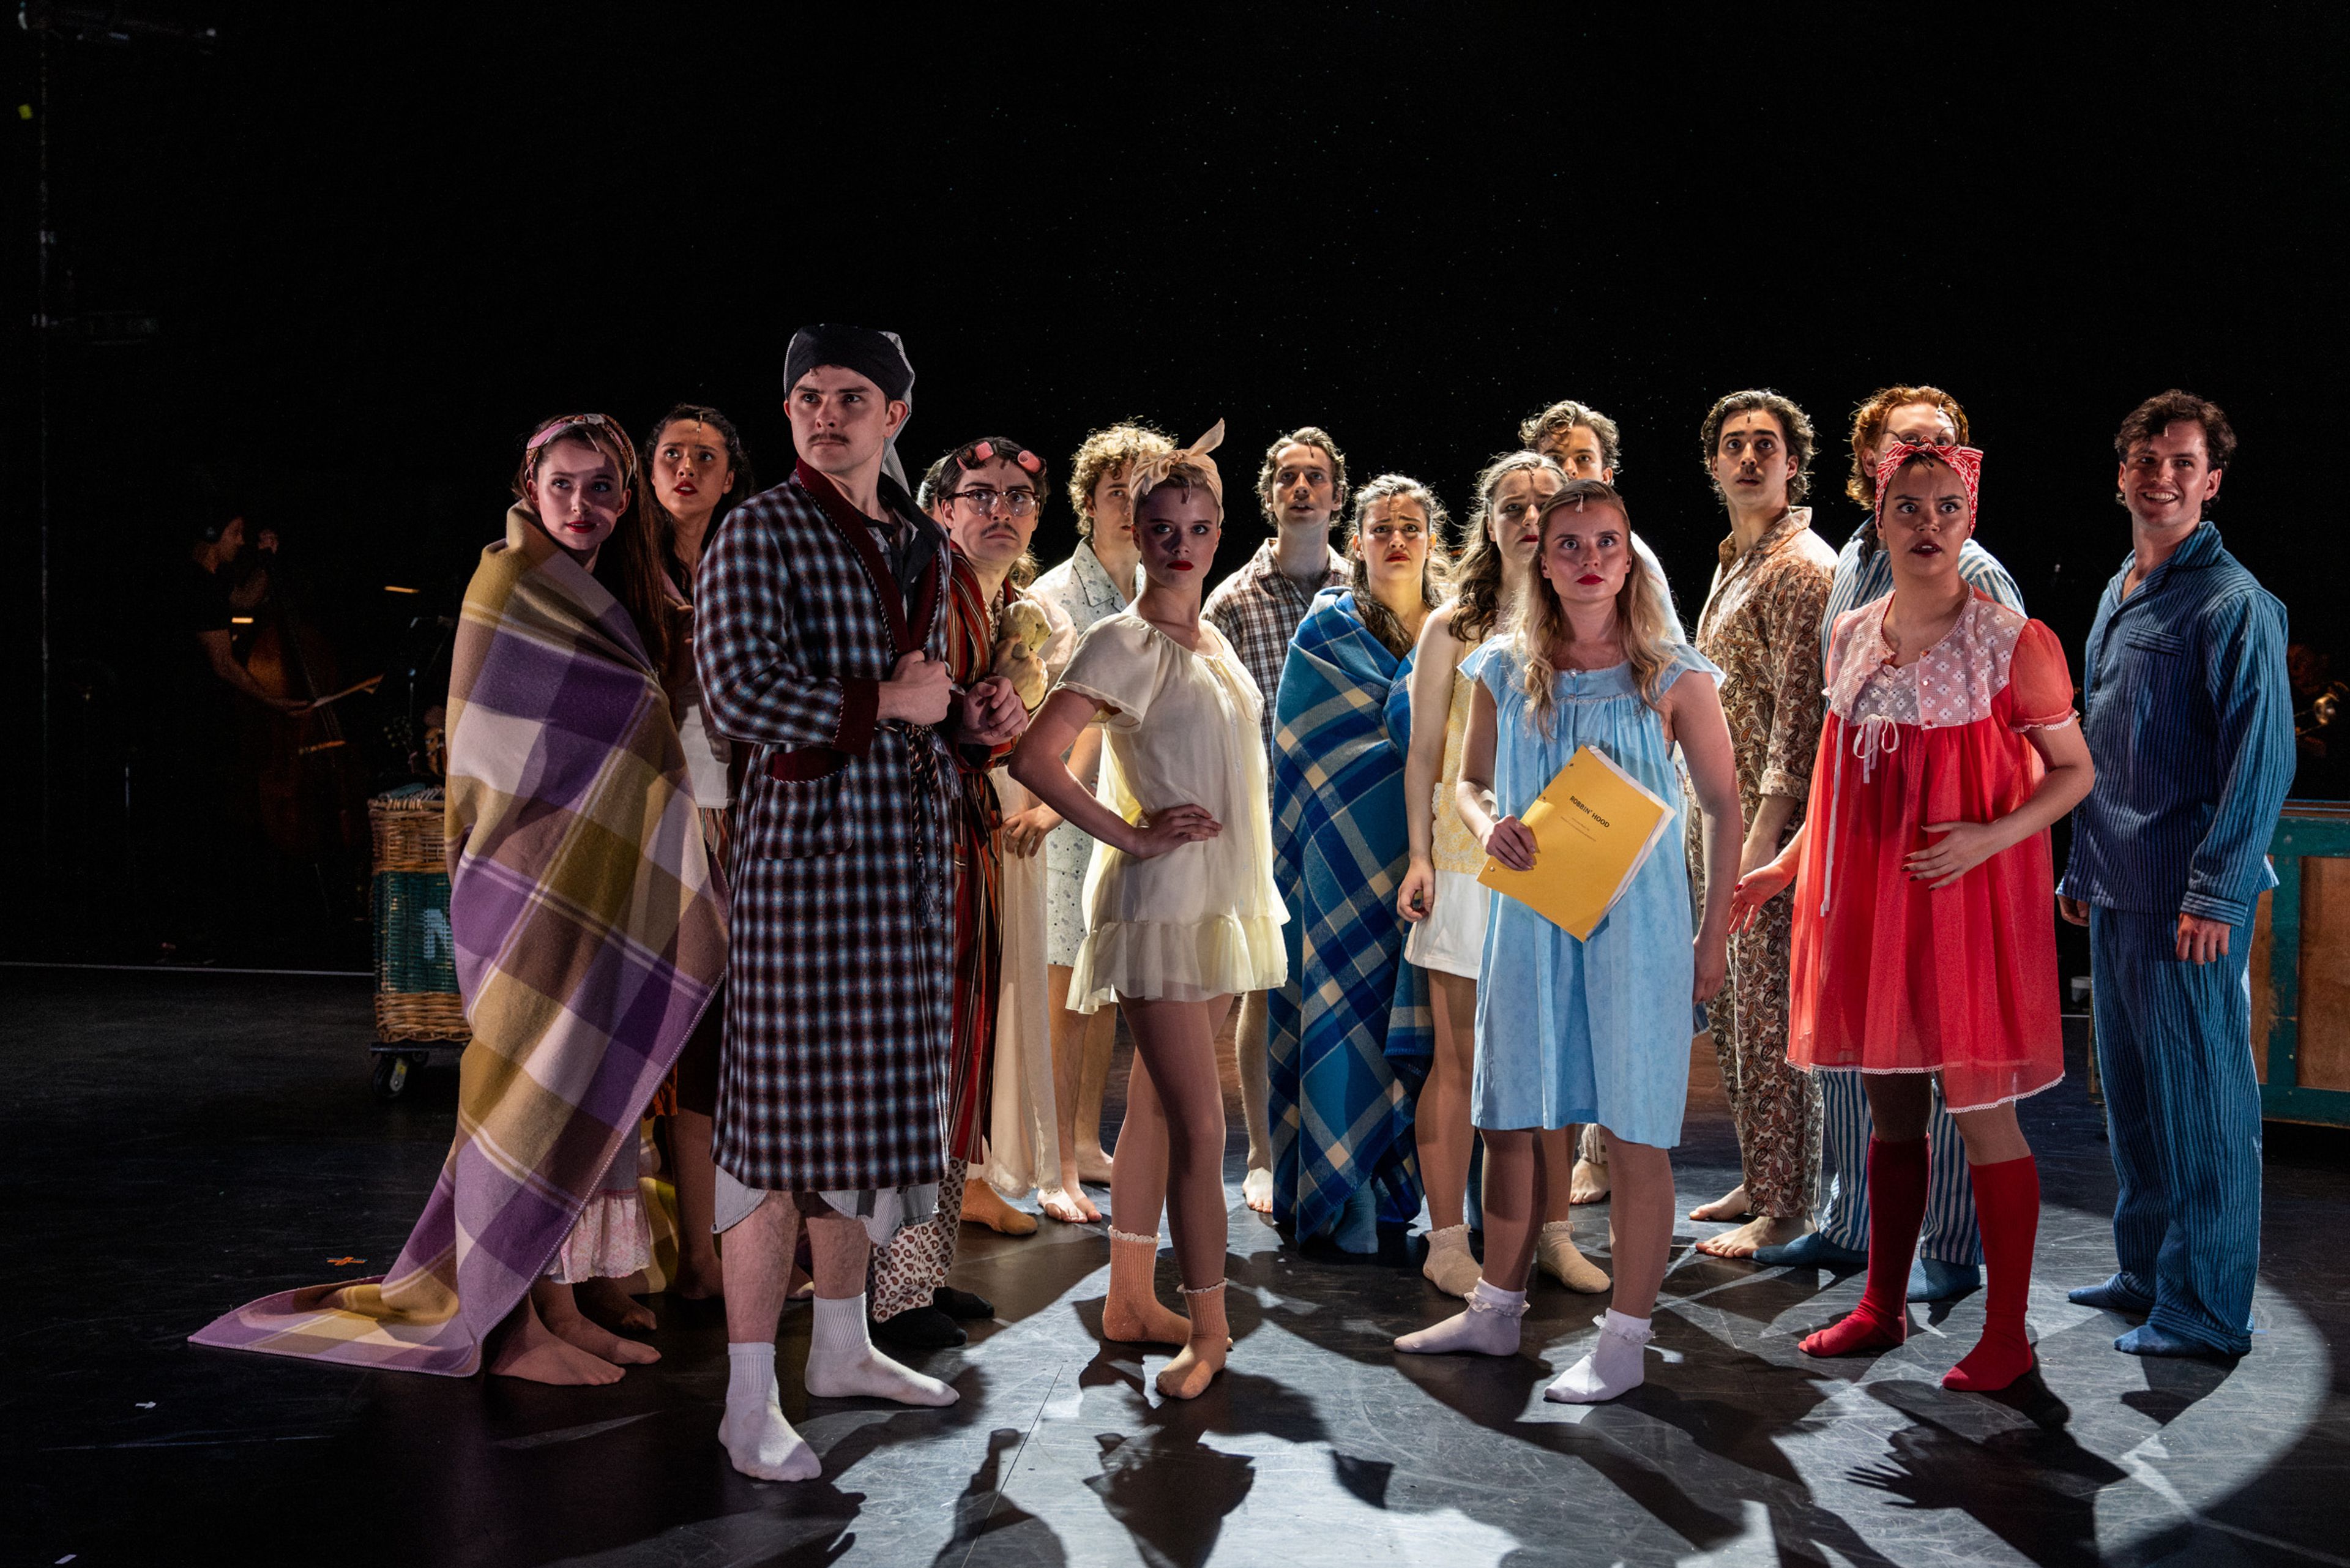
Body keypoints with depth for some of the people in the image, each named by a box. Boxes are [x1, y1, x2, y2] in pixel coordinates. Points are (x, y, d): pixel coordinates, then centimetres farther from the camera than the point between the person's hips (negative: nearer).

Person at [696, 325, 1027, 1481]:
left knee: (871, 1106, 14)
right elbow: (740, 690, -18)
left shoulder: (923, 546, 16)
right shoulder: (761, 531, -5)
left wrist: (970, 717, 5)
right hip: (807, 843, -7)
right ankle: (750, 1400, 3)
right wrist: (887, 702, -12)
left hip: (910, 856, 7)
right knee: (788, 1122, -6)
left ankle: (841, 1348, 29)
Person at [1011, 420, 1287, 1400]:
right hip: (1160, 903, -8)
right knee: (1199, 1125, -7)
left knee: (1157, 1109, 13)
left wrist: (1251, 851, 14)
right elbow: (1034, 758, -20)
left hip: (1220, 898, 8)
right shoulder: (1125, 644, -11)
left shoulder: (1210, 641, 13)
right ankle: (1208, 1326, 3)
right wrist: (1129, 836, -17)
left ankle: (1130, 1299, 22)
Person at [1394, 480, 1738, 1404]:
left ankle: (1625, 1338, 13)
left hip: (1634, 917, -3)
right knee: (1508, 1121, 12)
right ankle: (1495, 1312, 28)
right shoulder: (1505, 671, 5)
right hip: (1527, 914, 4)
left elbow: (1722, 805, 1)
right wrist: (1488, 828, -8)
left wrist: (1714, 933, -2)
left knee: (1633, 1133, 0)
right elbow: (1468, 782, 15)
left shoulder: (1671, 674, -2)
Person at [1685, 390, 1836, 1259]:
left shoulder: (1801, 565, -12)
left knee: (1772, 1010, -4)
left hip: (1772, 816, -10)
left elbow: (1800, 709, -18)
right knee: (1729, 1004, 15)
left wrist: (1765, 831, -22)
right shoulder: (1734, 561, 17)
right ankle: (1757, 1180, 26)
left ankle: (1784, 1210, 5)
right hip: (1721, 813, 10)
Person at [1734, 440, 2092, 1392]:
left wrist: (1992, 837, -17)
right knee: (1891, 1109, 14)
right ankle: (1883, 1308, 27)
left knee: (1981, 1116, -1)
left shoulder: (2011, 644, -8)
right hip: (1867, 901, 5)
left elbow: (2075, 771, -2)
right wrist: (1786, 866, 11)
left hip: (1965, 896, -5)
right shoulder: (1851, 637, 7)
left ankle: (2007, 1334, 13)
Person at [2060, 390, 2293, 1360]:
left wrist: (2217, 892, -18)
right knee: (2131, 1089, 15)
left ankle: (2208, 1308, 8)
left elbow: (2261, 757, -14)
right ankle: (2147, 1271, 27)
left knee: (2199, 1096, -1)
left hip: (2190, 898, -8)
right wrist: (2081, 869, 19)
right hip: (2118, 891, 8)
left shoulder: (2234, 603, -10)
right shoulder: (2116, 598, 16)